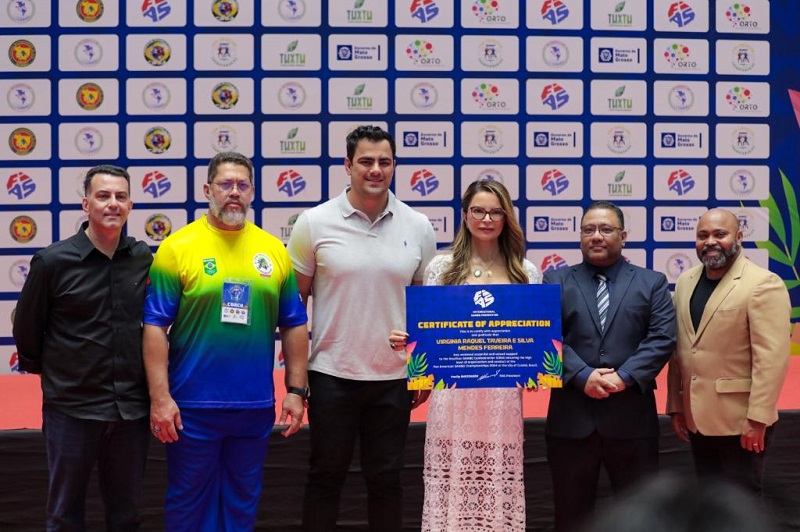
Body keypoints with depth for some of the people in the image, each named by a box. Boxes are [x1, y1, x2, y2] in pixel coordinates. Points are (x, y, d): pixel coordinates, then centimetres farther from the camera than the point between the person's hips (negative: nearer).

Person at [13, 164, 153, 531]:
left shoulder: (145, 259, 1)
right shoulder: (53, 261, -8)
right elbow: (26, 328, 2)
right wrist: (44, 369, 10)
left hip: (132, 407, 3)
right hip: (71, 408, -3)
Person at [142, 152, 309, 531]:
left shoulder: (274, 250, 5)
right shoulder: (177, 247, -6)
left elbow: (294, 326, 9)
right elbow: (155, 327, -8)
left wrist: (296, 390, 5)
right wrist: (160, 398, -13)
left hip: (256, 406, 3)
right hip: (192, 404, -3)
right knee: (189, 501, 8)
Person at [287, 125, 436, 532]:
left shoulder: (418, 227, 2)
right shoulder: (315, 223, -4)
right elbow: (294, 302, 2)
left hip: (394, 377, 2)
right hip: (331, 374, -2)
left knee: (386, 478, 11)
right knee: (325, 476, 9)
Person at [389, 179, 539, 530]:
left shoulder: (526, 274, 10)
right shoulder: (441, 267, 6)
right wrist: (403, 340, -13)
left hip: (503, 399, 1)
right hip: (453, 396, -1)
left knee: (500, 491, 2)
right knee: (451, 489, -1)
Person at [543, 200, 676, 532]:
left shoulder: (652, 283, 10)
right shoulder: (556, 281, 9)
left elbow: (662, 338, -2)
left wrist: (624, 377, -15)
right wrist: (583, 376, -16)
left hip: (632, 416, 0)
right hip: (571, 417, 0)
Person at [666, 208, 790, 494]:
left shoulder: (763, 284, -13)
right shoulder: (685, 282, 10)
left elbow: (772, 358, -17)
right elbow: (678, 350, 11)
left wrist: (757, 419, -20)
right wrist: (676, 406, 10)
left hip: (740, 420, -6)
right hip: (697, 418, 6)